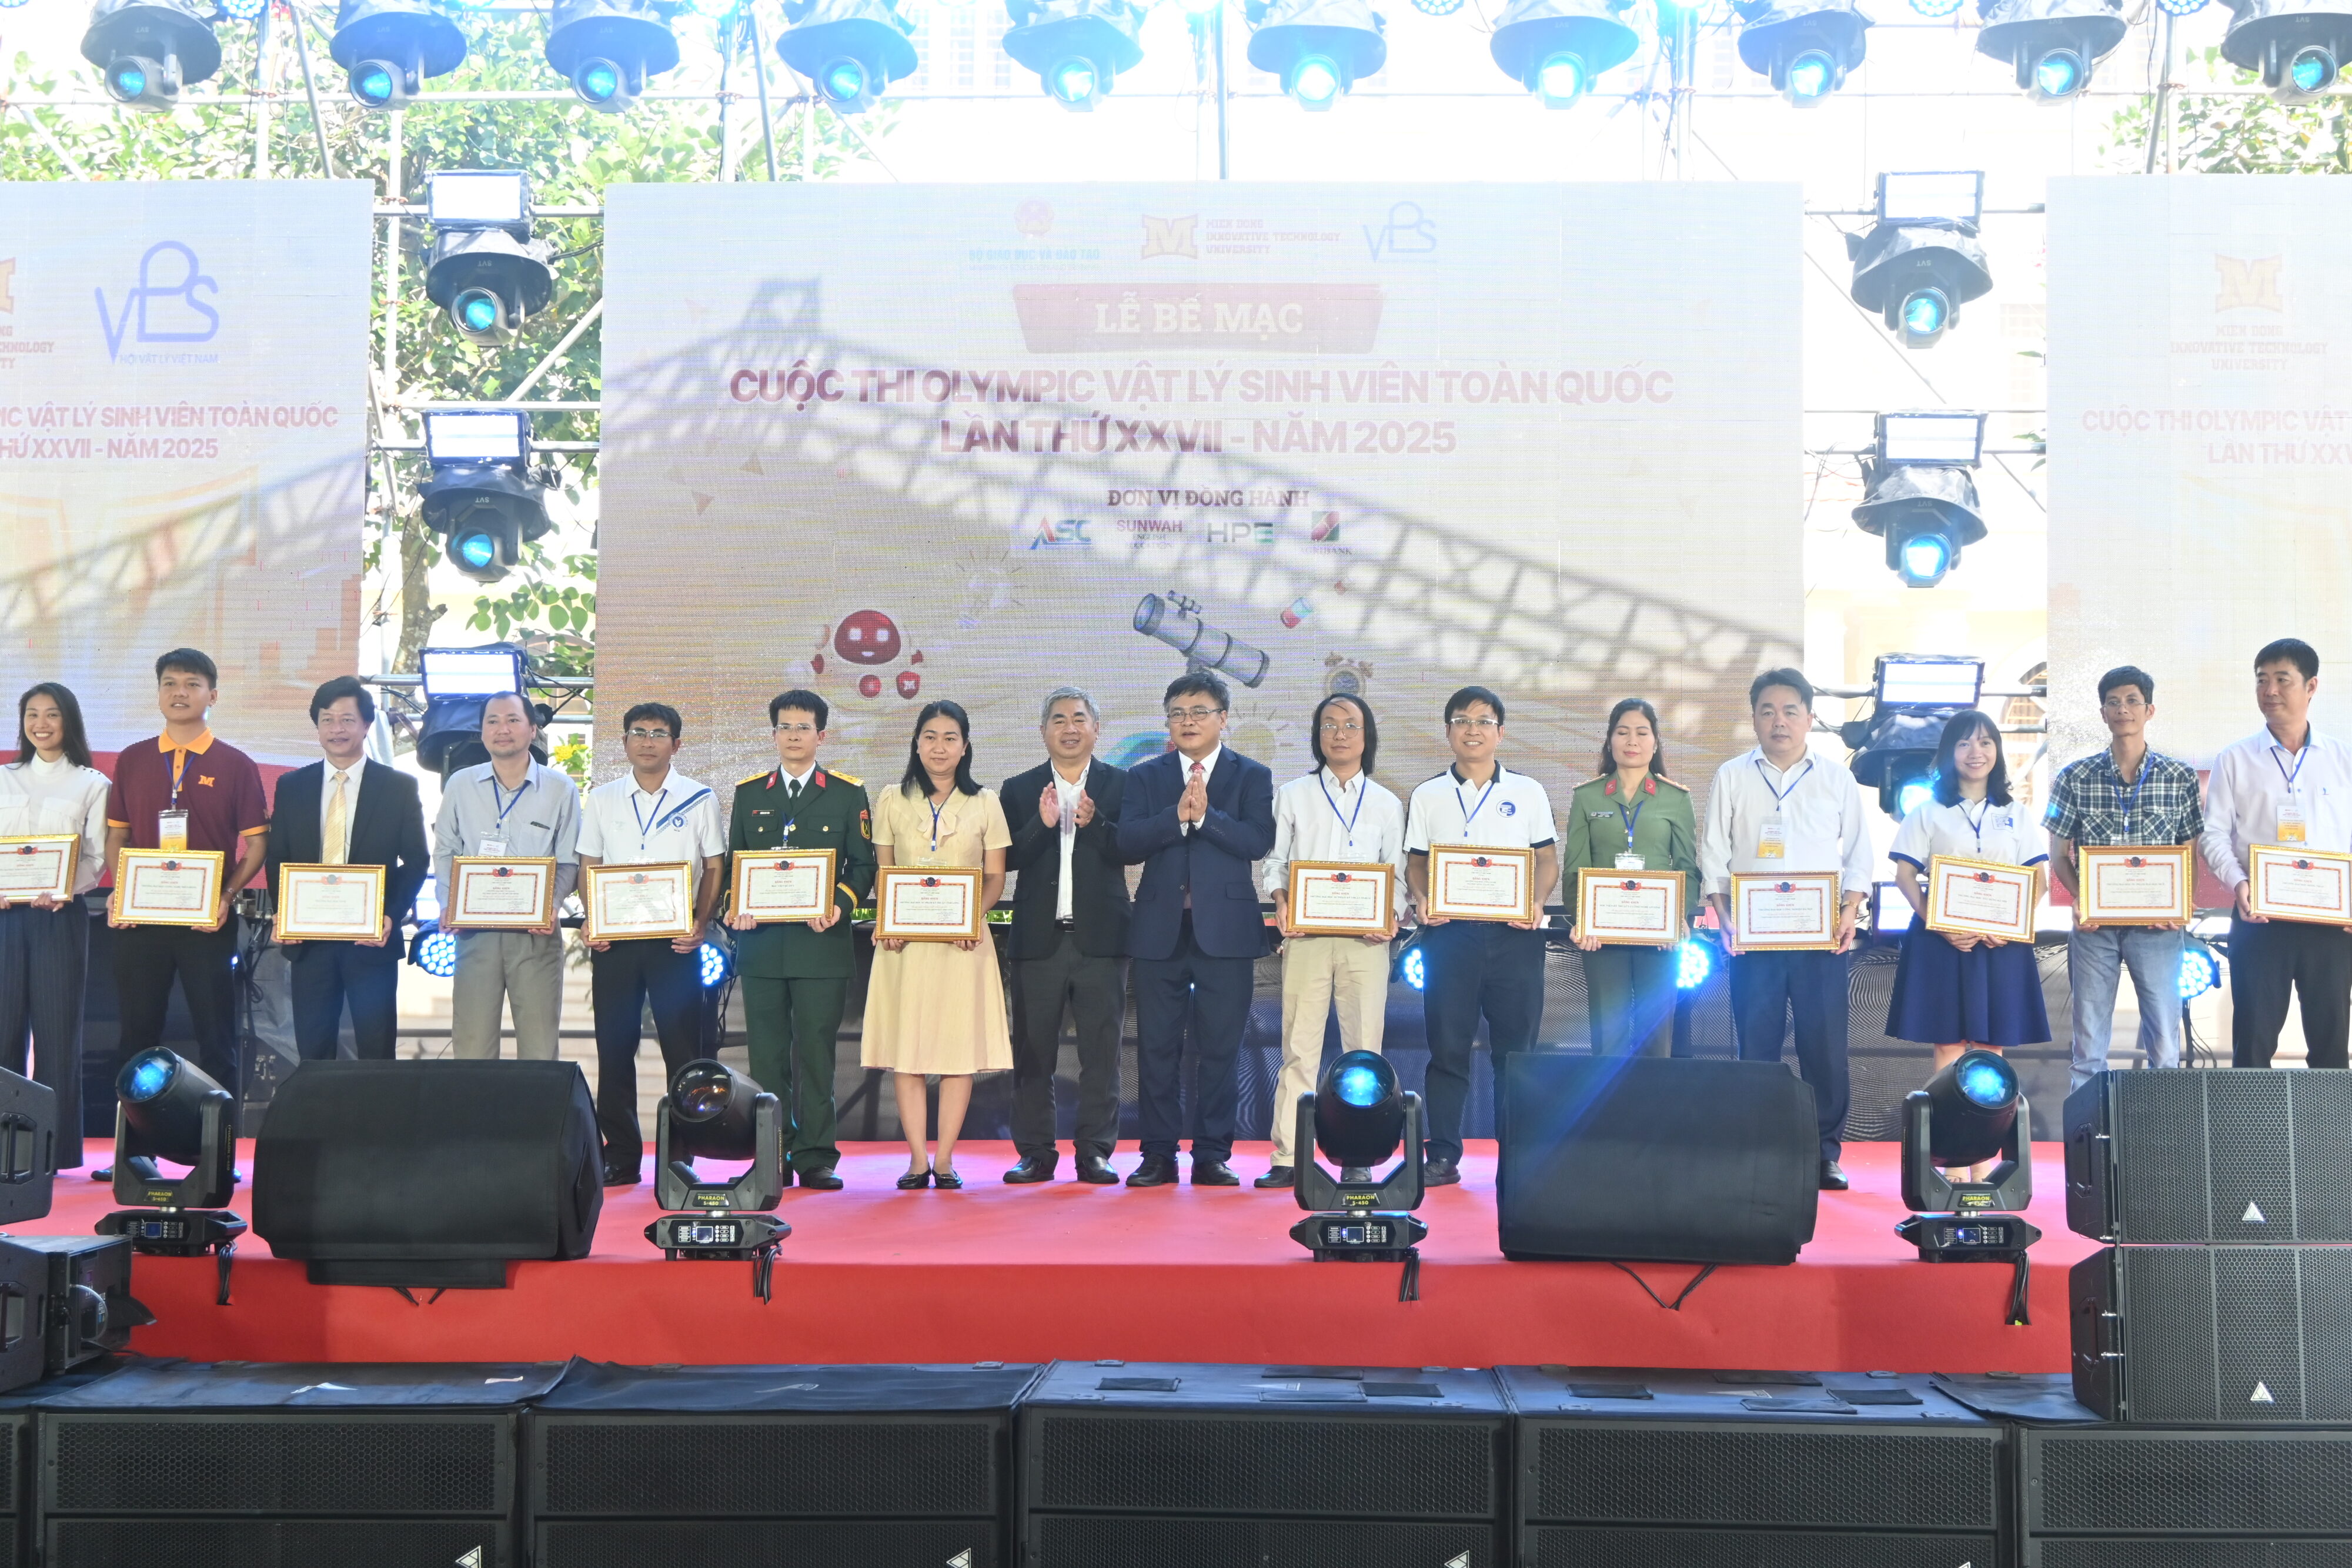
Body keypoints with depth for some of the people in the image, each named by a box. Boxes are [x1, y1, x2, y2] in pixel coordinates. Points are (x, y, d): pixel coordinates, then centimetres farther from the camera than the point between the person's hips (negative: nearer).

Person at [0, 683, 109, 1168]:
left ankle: (55, 1147, 3)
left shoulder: (92, 785, 6)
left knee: (56, 1029, -1)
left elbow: (97, 856, -1)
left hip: (60, 916, -2)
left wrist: (62, 889, -18)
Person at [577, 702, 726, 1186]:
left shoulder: (699, 799, 5)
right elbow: (587, 867, 12)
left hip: (675, 940, -2)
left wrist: (700, 923, -9)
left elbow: (714, 868, 6)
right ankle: (621, 1157, 10)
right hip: (614, 939, 2)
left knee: (682, 1047, -2)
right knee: (614, 1046, 3)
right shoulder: (602, 799, 10)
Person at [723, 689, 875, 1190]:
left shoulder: (848, 794, 8)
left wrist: (841, 905, -12)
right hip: (760, 943, 2)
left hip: (821, 943, -2)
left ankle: (816, 1158, 2)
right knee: (767, 1056, 3)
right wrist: (736, 907, -3)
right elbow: (733, 862, 15)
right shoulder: (749, 794, 14)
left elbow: (863, 863, 5)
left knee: (816, 1055, -2)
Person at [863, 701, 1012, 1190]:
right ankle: (917, 1159, 4)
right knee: (905, 1047, -2)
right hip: (904, 941, 1)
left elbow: (995, 877, 7)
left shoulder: (984, 803, 8)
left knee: (961, 1048, -2)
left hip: (962, 941, 0)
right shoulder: (894, 802, 9)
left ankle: (945, 1159, 4)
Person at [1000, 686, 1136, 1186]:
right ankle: (1035, 1153, 9)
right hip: (1038, 937, 1)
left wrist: (1094, 823, -21)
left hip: (1100, 937, -1)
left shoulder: (1120, 785, 6)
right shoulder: (1019, 790, 9)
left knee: (1101, 1051, 1)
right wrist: (1041, 825, -17)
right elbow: (1005, 858, -1)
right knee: (1033, 1051, 3)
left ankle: (1095, 1151, 8)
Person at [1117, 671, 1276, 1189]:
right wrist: (1177, 815, -17)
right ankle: (1159, 1155, 10)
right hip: (1160, 927, 2)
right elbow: (1128, 841, -4)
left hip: (1226, 928, -1)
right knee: (1157, 1047, 3)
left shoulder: (1251, 776, 6)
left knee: (1221, 1047, 2)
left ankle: (1213, 1155, 9)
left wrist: (1206, 815, -19)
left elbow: (1258, 840, -9)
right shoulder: (1145, 777, 11)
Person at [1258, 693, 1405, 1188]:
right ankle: (1288, 1157, -3)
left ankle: (1357, 1158, 4)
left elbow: (1397, 874, 12)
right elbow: (1275, 860, 10)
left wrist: (1390, 916, -7)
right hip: (1306, 935, -1)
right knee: (1300, 1045, -5)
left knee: (1363, 1046, -1)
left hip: (1366, 939, 1)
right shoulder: (1293, 796, 12)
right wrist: (1281, 902, -9)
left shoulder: (1387, 804, 14)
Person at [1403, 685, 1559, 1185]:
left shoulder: (1527, 792, 10)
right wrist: (1422, 900, -8)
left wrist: (1538, 902, -9)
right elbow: (1416, 862, 12)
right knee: (1447, 1045, -1)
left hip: (1514, 933, 0)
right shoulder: (1427, 796, 12)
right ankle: (1442, 1157, 3)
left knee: (1516, 1045, 0)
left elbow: (1548, 859, 9)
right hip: (1449, 932, 0)